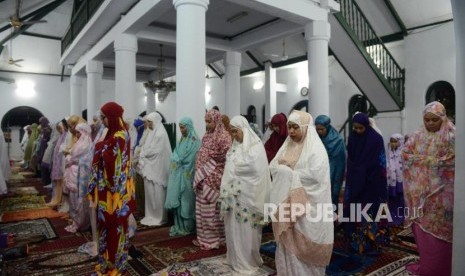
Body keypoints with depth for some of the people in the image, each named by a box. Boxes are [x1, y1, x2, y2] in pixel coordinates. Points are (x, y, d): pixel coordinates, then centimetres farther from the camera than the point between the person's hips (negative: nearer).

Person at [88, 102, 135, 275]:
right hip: (107, 188, 10)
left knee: (115, 226, 3)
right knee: (107, 224, 18)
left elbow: (112, 162, -24)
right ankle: (108, 262, 33)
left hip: (114, 189, -10)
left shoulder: (119, 137, -19)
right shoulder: (113, 134, 11)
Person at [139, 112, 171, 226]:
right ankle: (151, 216, 23)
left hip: (157, 168, -9)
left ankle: (159, 217, 11)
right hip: (150, 167, 9)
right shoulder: (152, 133, 13)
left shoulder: (161, 134, -14)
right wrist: (142, 157, 0)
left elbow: (154, 151, -18)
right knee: (150, 192, 13)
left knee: (157, 193, 0)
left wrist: (142, 155, -5)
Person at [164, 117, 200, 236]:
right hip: (177, 173, 7)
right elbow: (175, 155, 14)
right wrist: (178, 160, -2)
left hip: (187, 175, -7)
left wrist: (177, 160, -6)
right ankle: (178, 226, 19)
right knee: (176, 199, 8)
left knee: (186, 200, 1)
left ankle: (187, 227, 14)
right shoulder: (181, 140, 15)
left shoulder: (194, 141, -9)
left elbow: (189, 159, -15)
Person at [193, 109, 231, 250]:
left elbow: (227, 158, -16)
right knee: (202, 209, 13)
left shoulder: (223, 136, -12)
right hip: (203, 178, 8)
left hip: (214, 179, -8)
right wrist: (199, 174, 11)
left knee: (211, 209, 0)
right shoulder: (207, 136, 12)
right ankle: (204, 237, 26)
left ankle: (212, 239, 14)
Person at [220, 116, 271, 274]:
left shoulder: (256, 146, -11)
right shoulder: (235, 146, 12)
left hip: (246, 194, -7)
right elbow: (230, 167, 13)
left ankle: (248, 262, 19)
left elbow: (255, 170, -19)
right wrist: (228, 190, 4)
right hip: (233, 193, 7)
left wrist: (234, 167, -8)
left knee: (246, 229, 3)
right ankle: (235, 258, 31)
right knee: (234, 228, 14)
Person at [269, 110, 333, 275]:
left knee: (303, 245, 4)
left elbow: (314, 174, -21)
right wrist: (285, 170, -15)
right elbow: (273, 167, 7)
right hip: (286, 202, 6)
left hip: (307, 206, -6)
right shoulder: (287, 145, 11)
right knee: (287, 242, 13)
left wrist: (289, 173, -15)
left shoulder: (316, 148, -9)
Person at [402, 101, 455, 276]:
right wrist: (432, 160, -9)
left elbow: (452, 160, -14)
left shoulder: (451, 136, -5)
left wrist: (422, 159, -13)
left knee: (438, 229, 1)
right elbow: (405, 153, 1)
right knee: (422, 228, 9)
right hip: (420, 190, 4)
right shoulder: (418, 136, 7)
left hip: (440, 190, -4)